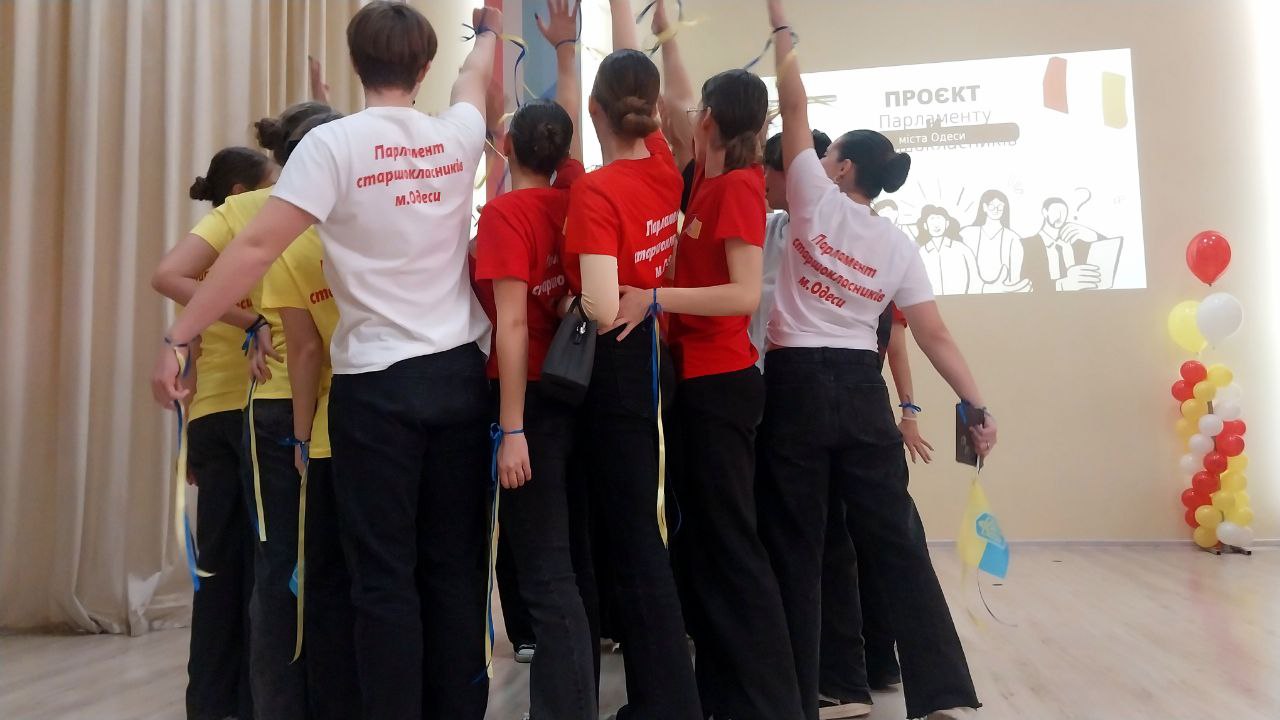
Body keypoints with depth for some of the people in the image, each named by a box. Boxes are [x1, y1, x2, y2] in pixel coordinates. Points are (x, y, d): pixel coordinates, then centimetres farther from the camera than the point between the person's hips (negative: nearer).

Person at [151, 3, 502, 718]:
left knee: (385, 573, 3)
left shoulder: (335, 142, -7)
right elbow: (477, 74, 29)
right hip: (461, 374, 4)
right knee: (456, 565, 11)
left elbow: (256, 248, -13)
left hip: (377, 383, -4)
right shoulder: (457, 137, 6)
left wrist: (179, 337, -8)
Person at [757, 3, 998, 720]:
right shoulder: (899, 245, 7)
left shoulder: (818, 201, -3)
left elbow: (795, 105, 2)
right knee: (897, 539, 7)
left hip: (797, 385, -4)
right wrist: (978, 405, 4)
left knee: (797, 547, 3)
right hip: (862, 389, 4)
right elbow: (936, 336, 1)